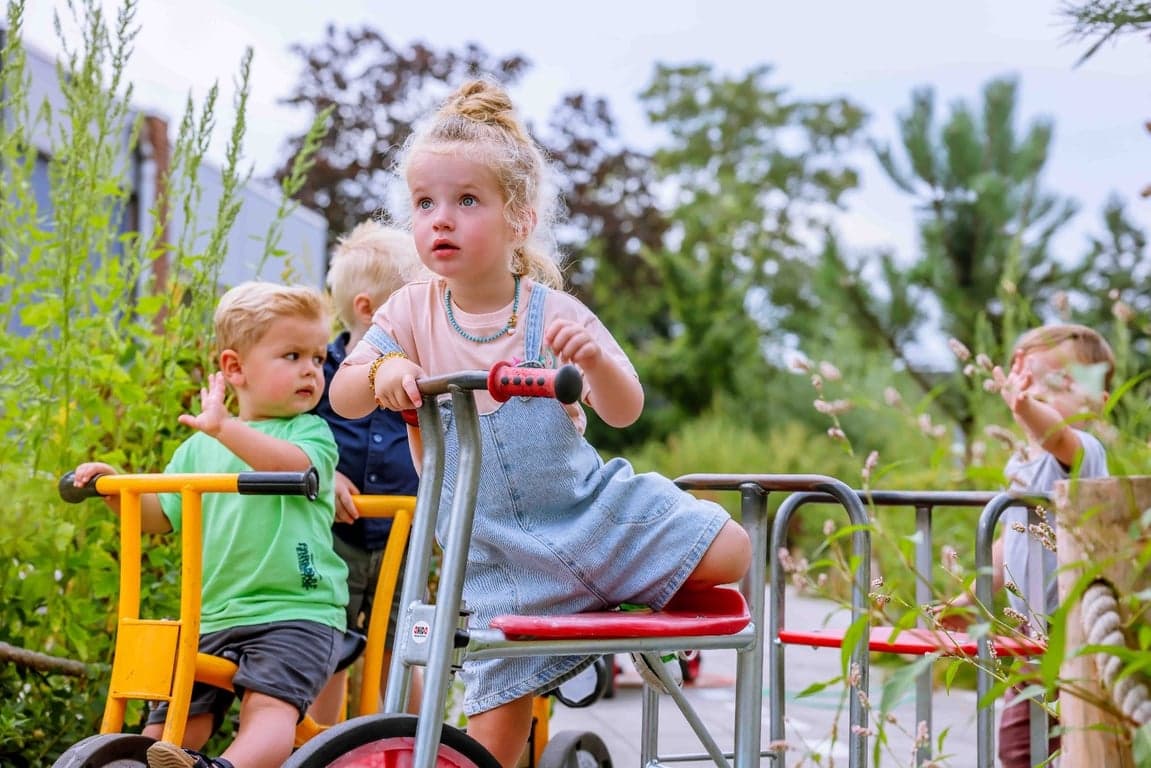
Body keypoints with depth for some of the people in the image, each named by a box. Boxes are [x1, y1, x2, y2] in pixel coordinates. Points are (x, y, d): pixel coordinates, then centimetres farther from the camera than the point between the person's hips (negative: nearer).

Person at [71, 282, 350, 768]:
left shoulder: (311, 433, 3)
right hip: (216, 617, 6)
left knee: (268, 705, -29)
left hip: (296, 613, -6)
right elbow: (159, 514, 22)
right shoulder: (200, 448, 17)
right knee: (169, 725, 0)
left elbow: (293, 465, -20)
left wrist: (225, 427, -32)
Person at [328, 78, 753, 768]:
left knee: (730, 551, -15)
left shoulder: (553, 313, -9)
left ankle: (640, 601, 13)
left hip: (592, 509, 0)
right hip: (498, 552, 0)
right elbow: (343, 398, -7)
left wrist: (594, 357, -33)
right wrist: (382, 373, -30)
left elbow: (624, 411, -11)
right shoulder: (412, 312, -2)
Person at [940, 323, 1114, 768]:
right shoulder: (1019, 464, 11)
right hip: (1028, 630, 8)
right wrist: (970, 596, 21)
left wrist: (1026, 408, -59)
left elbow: (1056, 436, -39)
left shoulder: (1083, 451, -13)